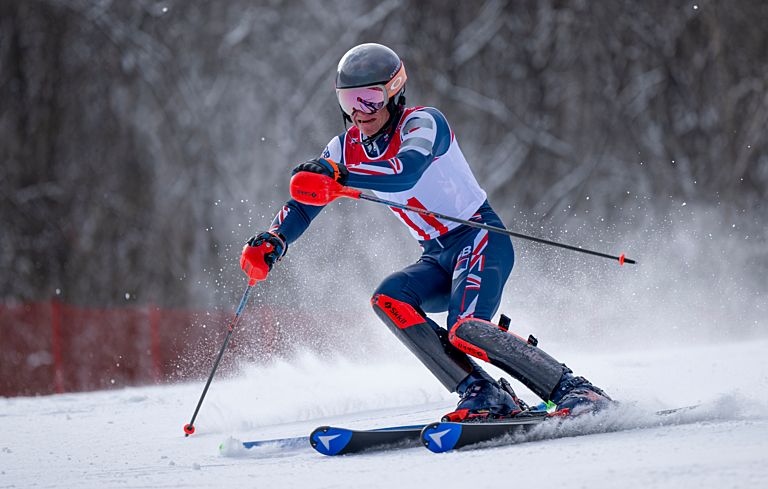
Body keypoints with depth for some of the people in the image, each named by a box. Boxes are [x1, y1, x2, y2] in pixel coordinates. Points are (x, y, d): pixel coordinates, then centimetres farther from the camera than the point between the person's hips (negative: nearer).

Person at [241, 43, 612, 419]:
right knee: (388, 299, -23)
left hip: (480, 238, -7)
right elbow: (302, 207, 5)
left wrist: (338, 175, -51)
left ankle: (575, 392, -21)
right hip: (438, 260, 7)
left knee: (465, 330, -30)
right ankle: (483, 394, -23)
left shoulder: (423, 123, -16)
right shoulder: (345, 149, 4)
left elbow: (405, 173, -38)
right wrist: (272, 241, -16)